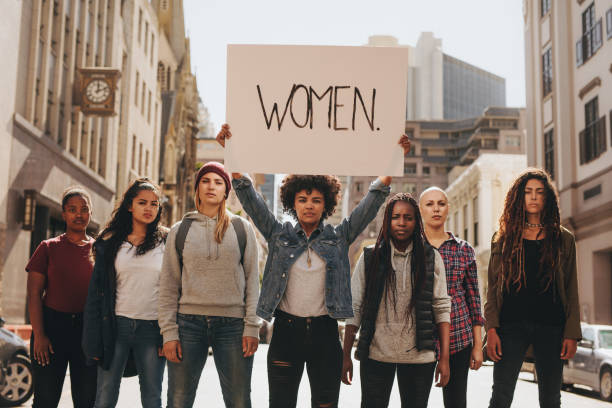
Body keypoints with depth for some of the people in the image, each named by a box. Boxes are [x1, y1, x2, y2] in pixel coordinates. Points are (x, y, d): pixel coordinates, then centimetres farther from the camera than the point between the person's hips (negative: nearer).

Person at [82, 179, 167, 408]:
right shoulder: (110, 243, 6)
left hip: (152, 329, 0)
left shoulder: (167, 243, 5)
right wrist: (94, 341, -2)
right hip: (116, 326, 1)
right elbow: (96, 292, 5)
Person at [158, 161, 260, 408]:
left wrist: (251, 327, -4)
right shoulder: (180, 230, 10)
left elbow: (252, 279, 5)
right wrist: (169, 332, -1)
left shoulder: (242, 229, 9)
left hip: (233, 324, 0)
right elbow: (169, 286, 8)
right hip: (189, 322, 1)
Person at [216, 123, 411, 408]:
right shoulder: (279, 234, 5)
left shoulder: (338, 237, 6)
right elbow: (250, 198, -2)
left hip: (324, 331, 0)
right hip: (285, 330, 0)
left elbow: (371, 203, 0)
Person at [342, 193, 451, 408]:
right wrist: (346, 356, 1)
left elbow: (442, 308, 3)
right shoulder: (369, 257, 3)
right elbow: (354, 309, 3)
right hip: (375, 355, 0)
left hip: (420, 357, 1)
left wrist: (444, 358, -1)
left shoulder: (431, 258, 4)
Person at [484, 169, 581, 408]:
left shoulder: (563, 239, 10)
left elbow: (571, 289, 7)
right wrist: (491, 329, -7)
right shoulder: (503, 239, 8)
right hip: (512, 324, -1)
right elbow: (493, 288, 4)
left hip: (551, 327, 1)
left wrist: (572, 333, -2)